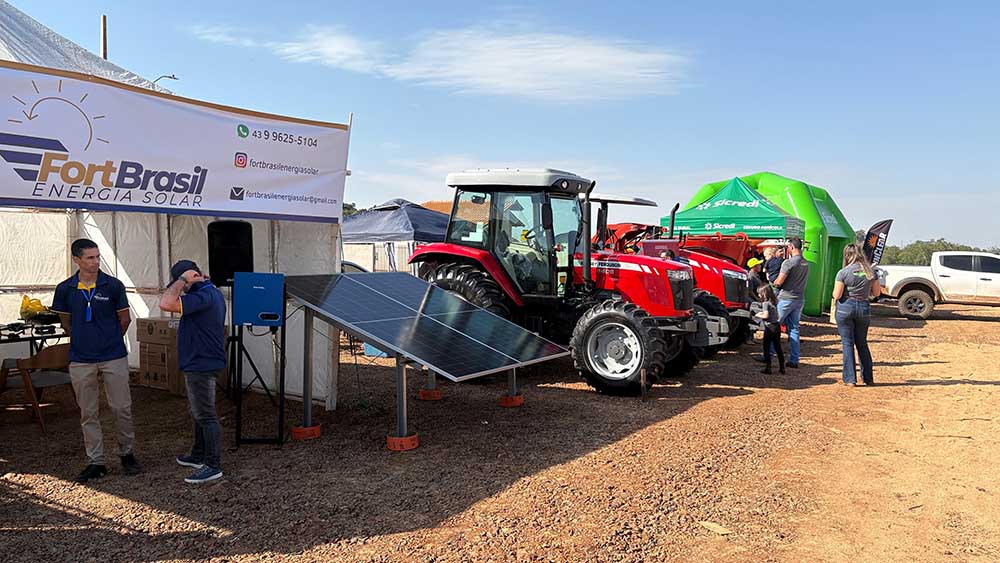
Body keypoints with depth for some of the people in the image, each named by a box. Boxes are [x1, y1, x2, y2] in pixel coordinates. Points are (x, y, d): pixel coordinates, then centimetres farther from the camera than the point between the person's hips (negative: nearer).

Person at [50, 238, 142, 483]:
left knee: (122, 408, 3)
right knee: (88, 413, 8)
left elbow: (125, 319, 5)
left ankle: (126, 454, 21)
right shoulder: (65, 289, -1)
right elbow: (66, 322, 14)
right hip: (81, 360, 2)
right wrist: (84, 339, 13)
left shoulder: (113, 285, -6)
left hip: (114, 357, -1)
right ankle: (95, 462, 18)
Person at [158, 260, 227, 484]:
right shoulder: (212, 292, 12)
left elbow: (166, 304, -31)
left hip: (201, 365, -11)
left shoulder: (203, 297, -23)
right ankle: (198, 456, 34)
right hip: (201, 363, 11)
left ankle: (213, 466, 3)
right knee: (199, 413, 21)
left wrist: (182, 279, -23)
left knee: (206, 416, -4)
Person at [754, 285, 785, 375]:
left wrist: (758, 315, -2)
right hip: (777, 326, 8)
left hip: (769, 327, -8)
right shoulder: (774, 302, 13)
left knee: (767, 348, 0)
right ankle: (782, 368, 16)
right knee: (778, 348, 12)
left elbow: (766, 316, -20)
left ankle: (768, 368, 0)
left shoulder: (765, 303, -11)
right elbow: (776, 316, 16)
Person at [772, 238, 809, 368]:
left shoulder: (788, 263, -15)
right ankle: (794, 360, 10)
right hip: (800, 299, 7)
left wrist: (774, 283, 6)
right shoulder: (806, 264, 9)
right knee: (794, 329, 10)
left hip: (786, 299, -7)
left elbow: (779, 282, -17)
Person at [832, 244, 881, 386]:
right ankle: (868, 378, 22)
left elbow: (836, 296, -12)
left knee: (847, 343, 3)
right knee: (862, 343, 16)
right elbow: (877, 292, 9)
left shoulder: (843, 273, -11)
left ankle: (850, 379, 3)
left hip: (845, 307, -4)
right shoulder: (871, 271, 1)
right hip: (864, 307, 4)